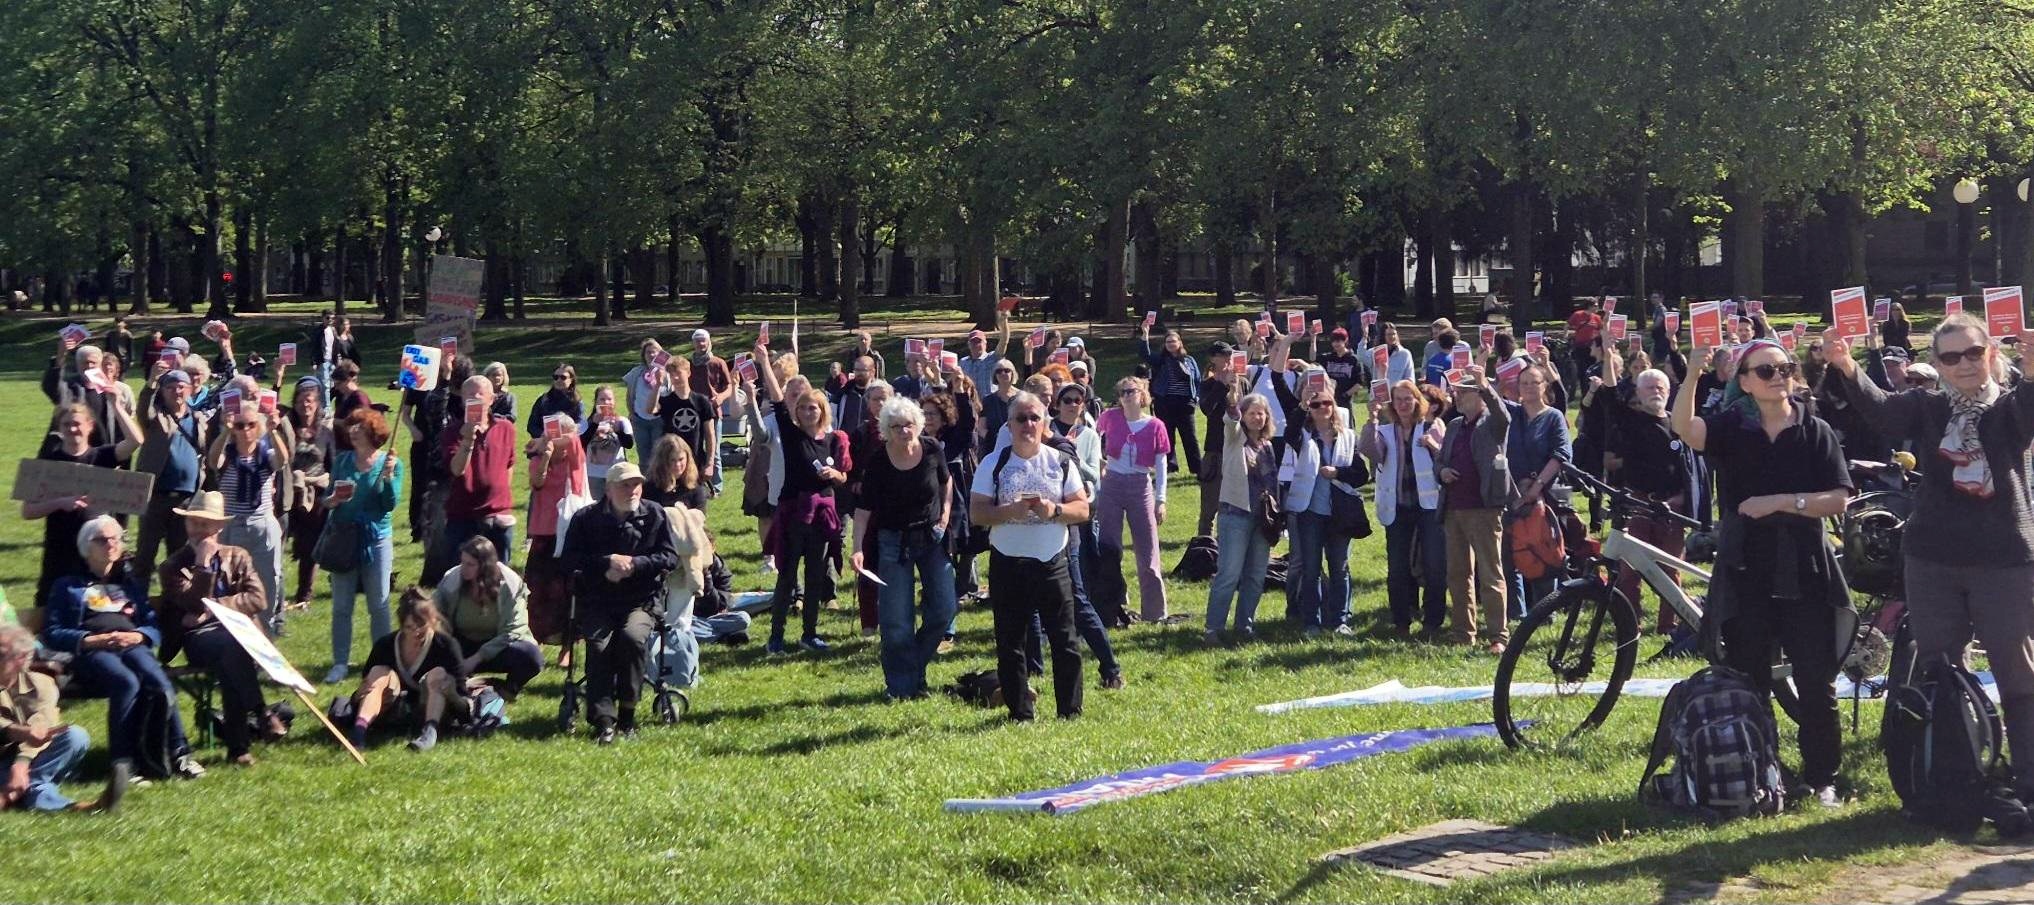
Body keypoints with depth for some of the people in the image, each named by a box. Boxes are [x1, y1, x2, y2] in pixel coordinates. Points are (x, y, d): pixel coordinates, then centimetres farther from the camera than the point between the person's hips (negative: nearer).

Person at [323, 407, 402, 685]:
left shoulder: (391, 463, -3)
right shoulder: (342, 460, 4)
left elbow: (390, 504, -9)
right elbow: (328, 497, 10)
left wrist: (388, 476, -22)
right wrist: (330, 500, -12)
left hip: (377, 539, -2)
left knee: (379, 606, 5)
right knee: (341, 606, 4)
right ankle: (340, 663, 10)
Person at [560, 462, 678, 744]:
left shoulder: (655, 515, 7)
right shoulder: (586, 518, 7)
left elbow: (670, 557, 2)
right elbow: (571, 560, -1)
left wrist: (633, 563, -12)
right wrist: (607, 563, -14)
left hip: (642, 601, 0)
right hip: (597, 602, 1)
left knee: (633, 637, -31)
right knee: (598, 644, -27)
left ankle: (627, 711, -16)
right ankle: (603, 720, -29)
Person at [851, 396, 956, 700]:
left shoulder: (933, 450, -9)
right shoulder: (877, 462, -15)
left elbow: (945, 482, 13)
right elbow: (864, 508, -12)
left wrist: (945, 513, 1)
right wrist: (858, 548, -21)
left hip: (932, 537, 2)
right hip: (893, 541, -2)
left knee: (943, 610, -2)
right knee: (896, 621, -4)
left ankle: (915, 667, 21)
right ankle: (901, 685, 9)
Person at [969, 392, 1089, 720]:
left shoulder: (1061, 462, 5)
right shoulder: (993, 465, 1)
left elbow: (1082, 508, 3)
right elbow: (976, 512, -5)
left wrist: (1055, 510, -16)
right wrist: (1009, 511, -21)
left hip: (1052, 562, 0)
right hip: (1007, 564, 0)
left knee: (1064, 641, 0)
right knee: (1010, 644, 4)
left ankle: (1070, 711, 9)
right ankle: (1019, 713, 14)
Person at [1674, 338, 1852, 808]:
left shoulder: (1815, 432, 3)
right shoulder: (1730, 429, 2)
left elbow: (1838, 500, -5)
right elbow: (1683, 427, -20)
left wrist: (1780, 502, -16)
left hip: (1804, 575, 0)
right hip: (1746, 573, 0)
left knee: (1815, 684, 2)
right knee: (1748, 682, 7)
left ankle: (1822, 778, 13)